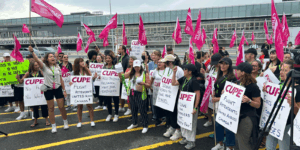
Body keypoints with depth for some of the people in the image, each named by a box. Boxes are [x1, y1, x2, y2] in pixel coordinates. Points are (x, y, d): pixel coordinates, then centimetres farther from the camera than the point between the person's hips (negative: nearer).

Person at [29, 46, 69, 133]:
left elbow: (61, 79, 9)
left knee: (61, 107, 3)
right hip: (48, 90, -2)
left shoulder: (57, 67, 7)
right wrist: (32, 52, -40)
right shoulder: (44, 67, -3)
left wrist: (64, 90, 6)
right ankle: (53, 126, 16)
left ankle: (65, 122, 24)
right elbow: (37, 60, -23)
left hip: (58, 88, 2)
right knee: (51, 108, 4)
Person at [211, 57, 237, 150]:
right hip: (218, 104, 8)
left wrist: (218, 99, -16)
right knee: (218, 124, 17)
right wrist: (213, 97, 6)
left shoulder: (232, 78, -12)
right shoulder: (219, 76, 11)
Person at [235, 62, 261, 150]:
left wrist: (248, 100, -32)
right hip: (238, 115, 9)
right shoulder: (239, 83, 7)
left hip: (247, 118, -8)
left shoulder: (253, 87, -17)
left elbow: (258, 105, -14)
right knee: (239, 139, 20)